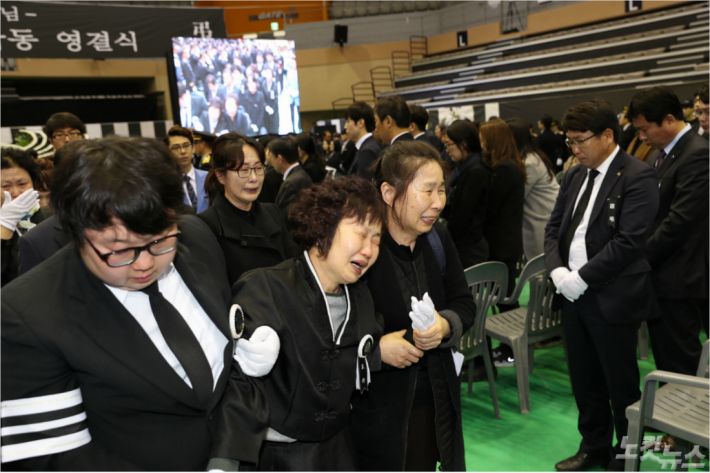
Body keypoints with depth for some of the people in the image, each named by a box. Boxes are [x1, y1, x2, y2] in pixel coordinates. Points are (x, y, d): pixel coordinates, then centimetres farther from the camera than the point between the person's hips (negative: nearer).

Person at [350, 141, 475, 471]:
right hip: (375, 405, -5)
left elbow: (465, 304, 6)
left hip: (434, 397, 6)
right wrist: (374, 348, -24)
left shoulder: (438, 239, -2)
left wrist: (445, 325, -14)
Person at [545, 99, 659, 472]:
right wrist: (557, 270, -6)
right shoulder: (574, 176, 11)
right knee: (583, 380, 17)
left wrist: (581, 278, -19)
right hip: (573, 296, 7)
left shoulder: (638, 177, -12)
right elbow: (554, 227, 11)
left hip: (611, 299, -6)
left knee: (620, 384, 9)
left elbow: (630, 241, -20)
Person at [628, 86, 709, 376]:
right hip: (660, 275, 9)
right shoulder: (666, 153, 12)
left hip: (678, 279, -9)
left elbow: (680, 221, -22)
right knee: (665, 360, 18)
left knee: (680, 364, 3)